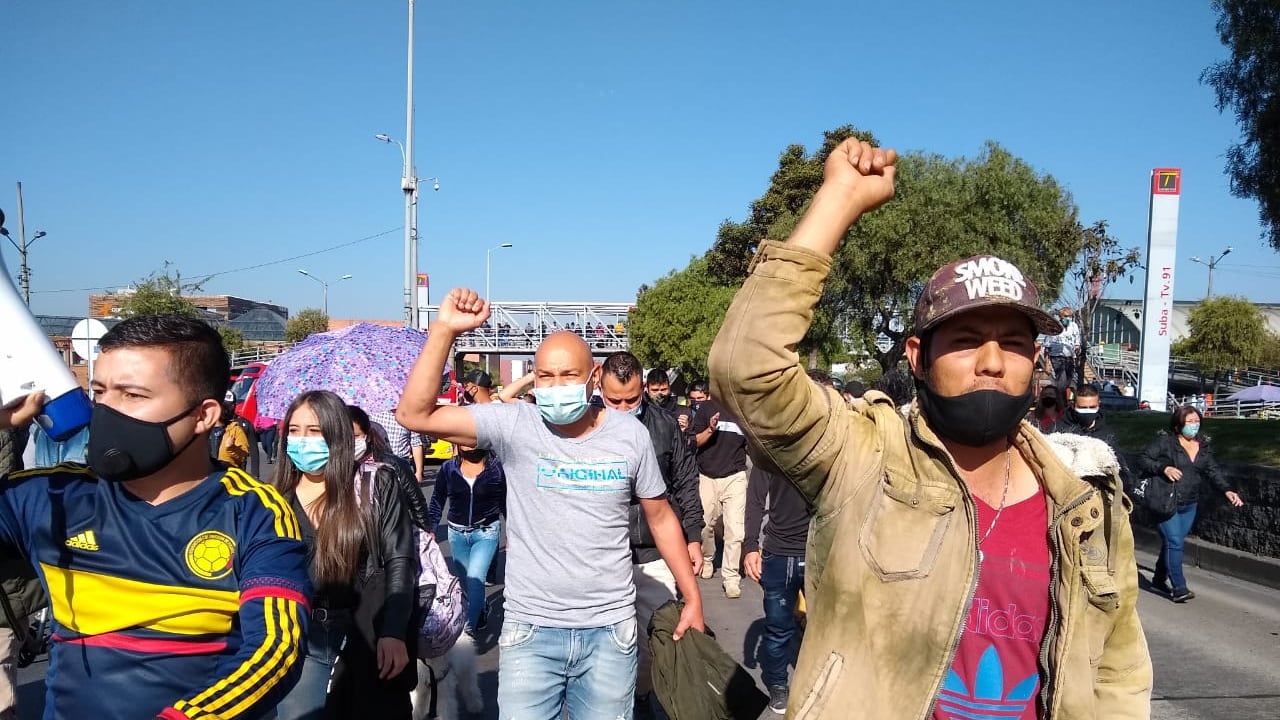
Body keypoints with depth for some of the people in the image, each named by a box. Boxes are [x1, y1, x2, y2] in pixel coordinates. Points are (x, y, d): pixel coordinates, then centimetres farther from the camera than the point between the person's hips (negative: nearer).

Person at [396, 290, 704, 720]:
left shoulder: (629, 434, -4)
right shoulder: (513, 426, -9)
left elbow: (660, 515, 8)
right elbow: (414, 415, -16)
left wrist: (692, 597, 9)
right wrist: (444, 330, -24)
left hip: (610, 629, 1)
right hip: (530, 629, -1)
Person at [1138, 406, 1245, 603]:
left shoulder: (1204, 446, 10)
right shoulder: (1164, 441, -7)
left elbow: (1213, 471, 5)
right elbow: (1144, 460, -8)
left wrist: (1226, 490, -10)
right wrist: (1163, 468, -25)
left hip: (1189, 505, 6)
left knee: (1173, 542, 12)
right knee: (1174, 542, -10)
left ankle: (1159, 579, 29)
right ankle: (1179, 588, -7)